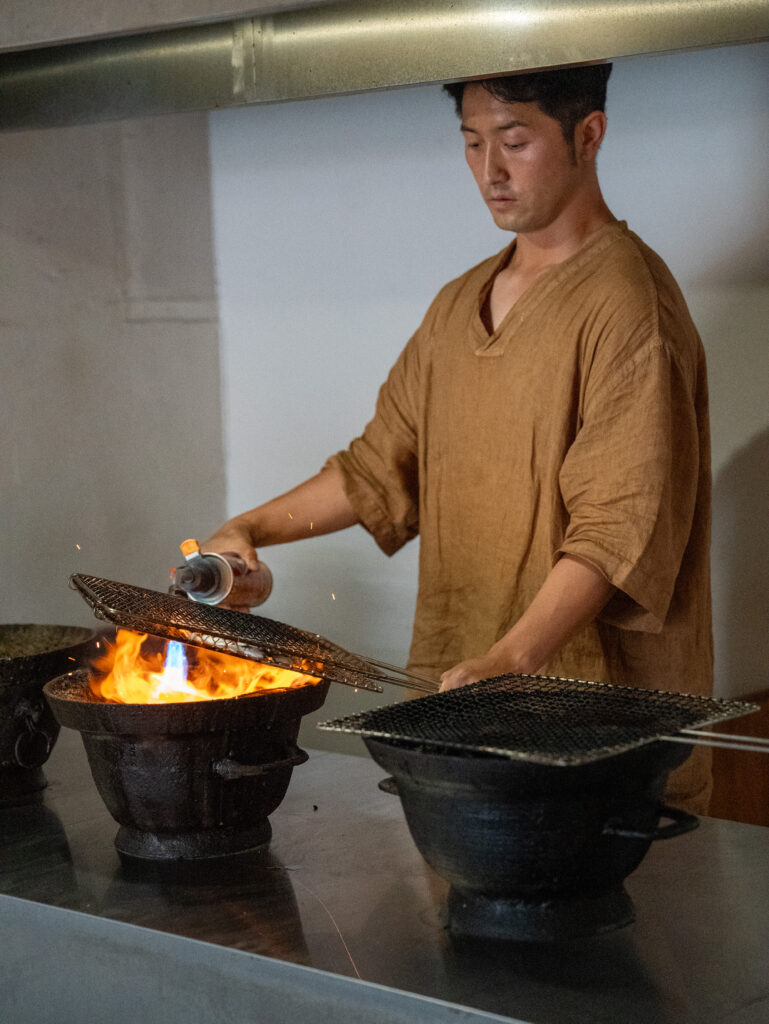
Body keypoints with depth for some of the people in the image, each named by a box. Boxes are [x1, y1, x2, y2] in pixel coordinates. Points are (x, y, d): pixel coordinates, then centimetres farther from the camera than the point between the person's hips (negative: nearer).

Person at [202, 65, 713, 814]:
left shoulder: (627, 303, -10)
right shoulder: (458, 307, 16)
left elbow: (619, 528, -18)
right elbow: (384, 464, 21)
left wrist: (509, 662, -29)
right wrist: (250, 529, 8)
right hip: (458, 696, 7)